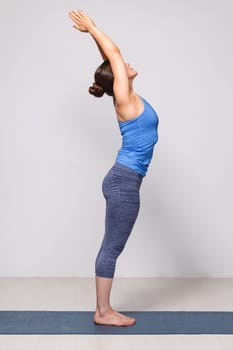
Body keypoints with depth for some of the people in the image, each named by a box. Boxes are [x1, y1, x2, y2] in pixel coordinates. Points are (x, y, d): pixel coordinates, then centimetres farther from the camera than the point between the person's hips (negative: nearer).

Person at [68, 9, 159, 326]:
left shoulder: (127, 97, 12)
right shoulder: (125, 99, -11)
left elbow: (111, 56, 18)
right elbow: (114, 54, -6)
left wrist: (91, 31, 24)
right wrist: (91, 28, 4)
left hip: (123, 180, 9)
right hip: (124, 182, -9)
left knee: (112, 248, 11)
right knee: (112, 248, -2)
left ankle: (104, 310, 20)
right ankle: (103, 312, 9)